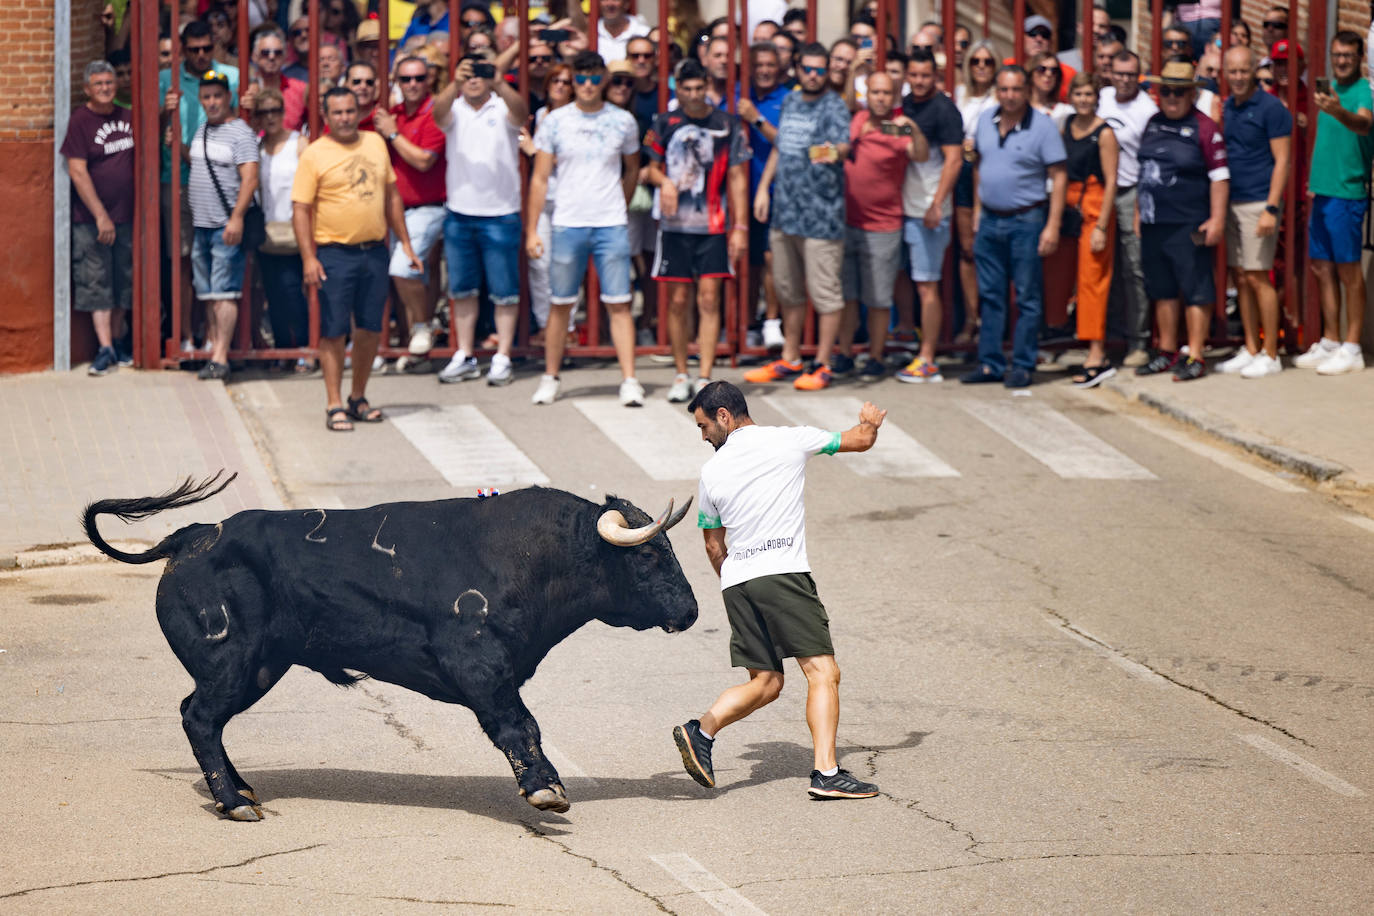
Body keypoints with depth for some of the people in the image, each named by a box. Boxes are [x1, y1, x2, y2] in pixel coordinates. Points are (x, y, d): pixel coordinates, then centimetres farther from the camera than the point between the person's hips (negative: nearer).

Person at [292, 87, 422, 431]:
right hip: (335, 254, -5)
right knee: (334, 331, -2)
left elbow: (391, 195, 17)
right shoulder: (314, 155, -5)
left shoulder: (375, 143, 10)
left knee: (370, 329, 10)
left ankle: (358, 399, 23)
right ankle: (334, 406, 3)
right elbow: (300, 210, -8)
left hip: (375, 251, 5)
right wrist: (308, 258, -15)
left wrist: (405, 242, 14)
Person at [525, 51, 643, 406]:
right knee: (560, 304, 4)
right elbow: (540, 178, 5)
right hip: (567, 225, 0)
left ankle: (629, 380, -5)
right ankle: (550, 378, 16)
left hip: (611, 226, 0)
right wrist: (531, 230, 0)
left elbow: (632, 171, 20)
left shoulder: (623, 121, 6)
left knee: (619, 303, -5)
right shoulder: (555, 122, 4)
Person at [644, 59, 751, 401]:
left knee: (709, 299, -6)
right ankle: (681, 375, 14)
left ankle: (704, 377, -4)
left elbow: (737, 177, 5)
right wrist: (664, 181, -9)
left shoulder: (727, 125, 3)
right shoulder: (665, 123, 6)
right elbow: (653, 168, 15)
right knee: (678, 301, 3)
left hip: (713, 226, -1)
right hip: (674, 225, 1)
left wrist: (740, 226, -1)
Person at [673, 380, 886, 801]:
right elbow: (860, 441, 13)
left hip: (736, 580, 5)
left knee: (765, 683, 13)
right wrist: (870, 421, 36)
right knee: (823, 671, -5)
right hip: (783, 573, -5)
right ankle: (826, 771, -15)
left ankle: (702, 730, -5)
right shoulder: (789, 440, 3)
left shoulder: (712, 471, 10)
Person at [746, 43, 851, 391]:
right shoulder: (790, 102, 13)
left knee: (824, 290, -4)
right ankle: (789, 360, 29)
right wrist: (763, 187, 17)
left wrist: (835, 152, -49)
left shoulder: (834, 106, -9)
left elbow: (844, 143, -27)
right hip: (784, 210, 8)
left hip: (821, 214, -8)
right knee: (788, 288, 17)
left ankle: (822, 366, 3)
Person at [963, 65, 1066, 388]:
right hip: (990, 220, 5)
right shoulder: (985, 120, 6)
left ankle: (1022, 365, 6)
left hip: (1026, 221, -5)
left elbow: (1058, 177, -10)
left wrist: (1053, 225, -15)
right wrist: (978, 208, 12)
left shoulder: (1042, 126, -10)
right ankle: (990, 364, 16)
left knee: (1027, 297, 0)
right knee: (990, 295, 9)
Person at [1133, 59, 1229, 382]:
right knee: (1163, 290, 13)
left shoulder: (1204, 128, -7)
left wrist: (1217, 219, -16)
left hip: (1189, 224, -7)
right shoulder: (1153, 125, 12)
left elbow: (1219, 176, -10)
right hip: (1153, 223, 7)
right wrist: (1139, 210, 19)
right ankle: (1167, 352, 23)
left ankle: (1195, 357, 0)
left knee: (1195, 290, -4)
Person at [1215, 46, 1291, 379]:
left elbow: (1282, 160, -11)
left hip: (1258, 203, -7)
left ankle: (1270, 355, -2)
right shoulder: (1226, 108, 13)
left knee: (1257, 277, -7)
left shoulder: (1270, 108, -9)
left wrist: (1271, 209, -18)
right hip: (1231, 202, 7)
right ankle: (1250, 350, 16)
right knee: (1239, 277, 9)